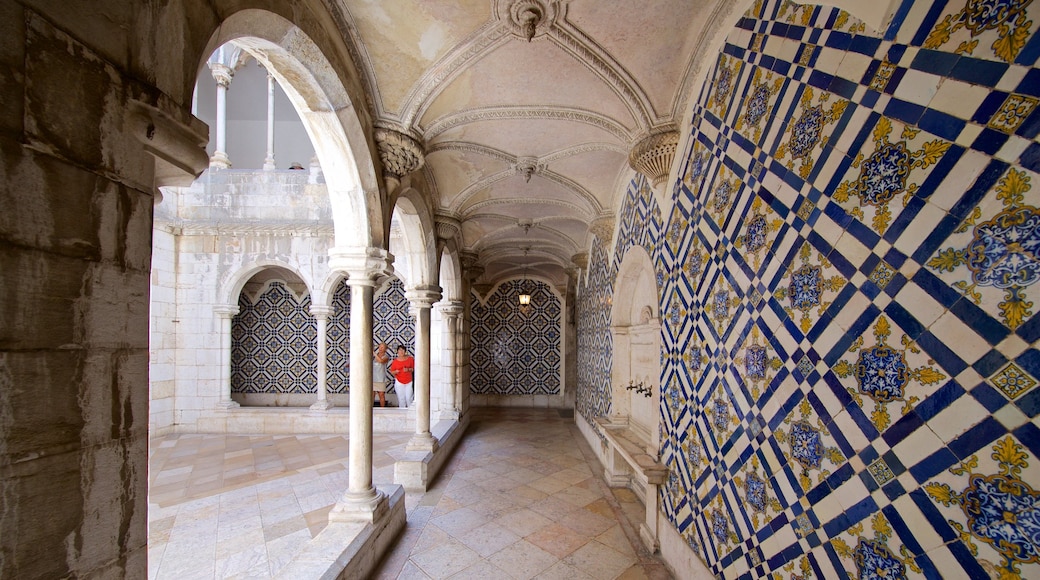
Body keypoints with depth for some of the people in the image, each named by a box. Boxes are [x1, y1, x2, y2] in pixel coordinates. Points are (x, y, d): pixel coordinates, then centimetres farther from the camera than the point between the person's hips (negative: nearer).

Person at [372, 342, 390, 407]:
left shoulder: (386, 356, -1)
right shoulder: (374, 355, 10)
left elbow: (381, 361, -21)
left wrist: (373, 353, -19)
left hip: (381, 379, -2)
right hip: (372, 378, 2)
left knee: (381, 395, 1)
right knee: (372, 394, 0)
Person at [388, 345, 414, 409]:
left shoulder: (410, 359, 1)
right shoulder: (395, 361, 0)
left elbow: (414, 368, 5)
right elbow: (392, 371, 7)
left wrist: (409, 369, -14)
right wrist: (395, 372, -15)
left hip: (409, 382, 0)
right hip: (399, 382, 0)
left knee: (408, 397, -5)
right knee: (401, 398, 1)